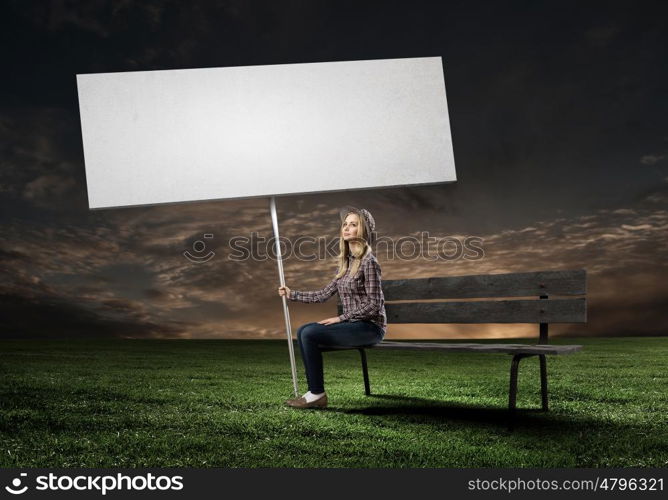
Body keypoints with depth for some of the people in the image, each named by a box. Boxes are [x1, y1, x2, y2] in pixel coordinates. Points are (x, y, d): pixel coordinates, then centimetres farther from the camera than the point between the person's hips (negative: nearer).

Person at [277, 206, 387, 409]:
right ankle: (314, 391, -1)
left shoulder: (368, 261, -13)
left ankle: (317, 395, -9)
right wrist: (292, 294, 12)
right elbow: (325, 293, 13)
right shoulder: (347, 261, 12)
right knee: (303, 331, -2)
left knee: (310, 334, -19)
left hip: (370, 326, -8)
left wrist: (341, 318, -15)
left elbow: (373, 305, -17)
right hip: (353, 324, 8)